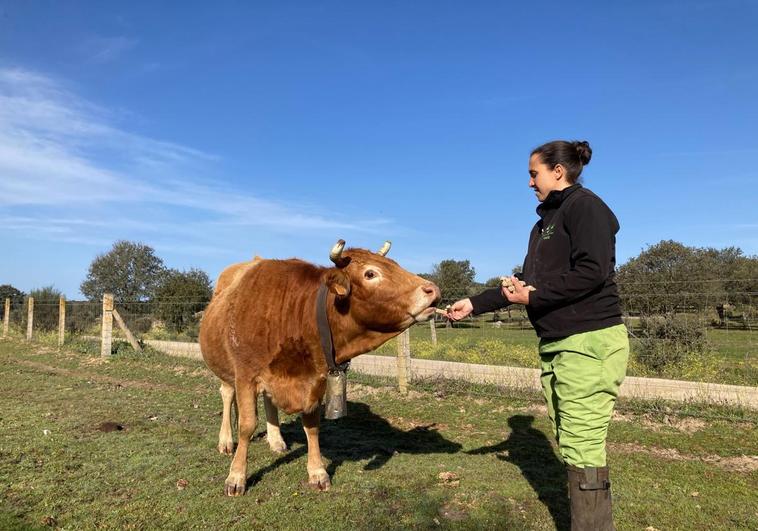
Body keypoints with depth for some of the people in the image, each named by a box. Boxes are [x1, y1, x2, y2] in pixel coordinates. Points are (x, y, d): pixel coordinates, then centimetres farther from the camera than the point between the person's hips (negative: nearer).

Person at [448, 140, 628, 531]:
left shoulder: (584, 205, -5)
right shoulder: (545, 222, 21)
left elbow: (592, 272, -18)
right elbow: (527, 283, 20)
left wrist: (534, 296, -12)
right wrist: (474, 304, 15)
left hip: (590, 342, -9)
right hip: (554, 345, 9)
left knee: (583, 449, -5)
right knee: (570, 446, 12)